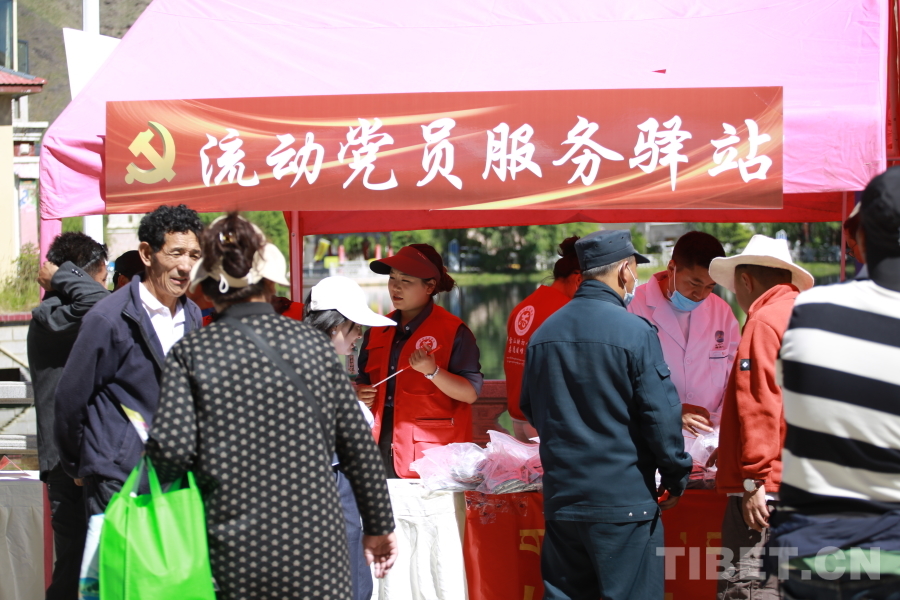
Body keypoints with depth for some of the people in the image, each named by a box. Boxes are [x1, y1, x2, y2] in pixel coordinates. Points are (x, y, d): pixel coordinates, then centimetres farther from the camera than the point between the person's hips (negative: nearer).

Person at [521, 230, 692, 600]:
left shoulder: (543, 333, 6)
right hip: (624, 502, -6)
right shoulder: (634, 331, -13)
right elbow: (661, 415, -14)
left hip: (560, 500, 6)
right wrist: (676, 478, -1)